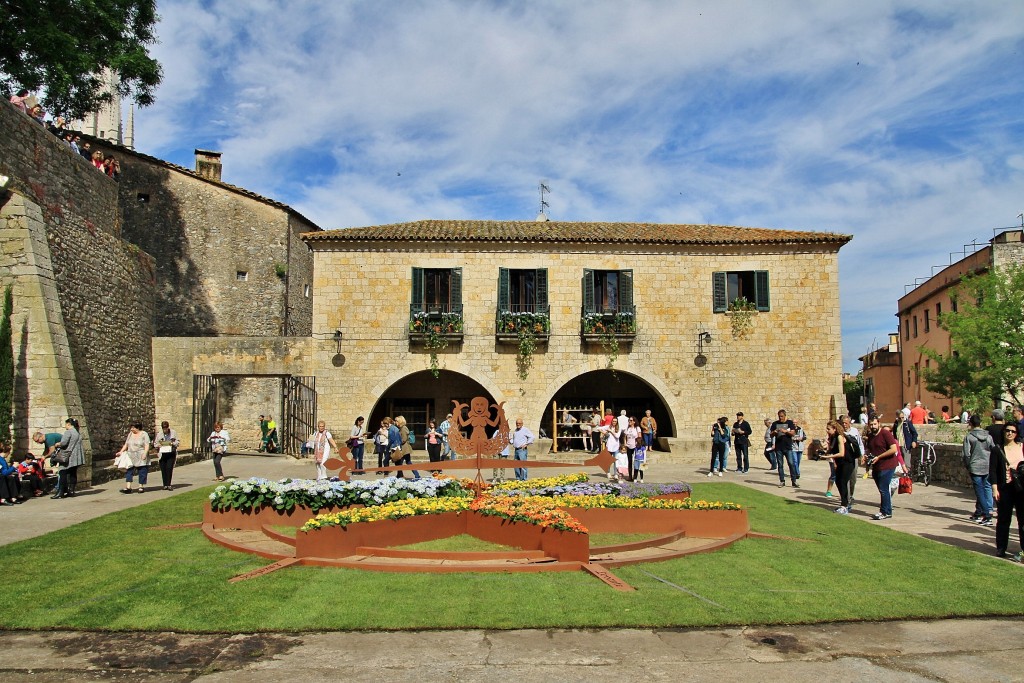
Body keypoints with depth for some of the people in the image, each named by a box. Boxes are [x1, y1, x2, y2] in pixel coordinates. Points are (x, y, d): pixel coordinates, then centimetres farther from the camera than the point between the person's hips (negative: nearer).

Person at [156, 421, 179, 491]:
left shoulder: (173, 433, 7)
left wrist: (173, 443, -12)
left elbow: (178, 442, 8)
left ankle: (168, 485, -8)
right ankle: (165, 485, 10)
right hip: (162, 454, 2)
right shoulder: (159, 434, 11)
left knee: (169, 468, -11)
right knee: (163, 469, 0)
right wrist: (159, 445, -8)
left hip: (171, 454, -2)